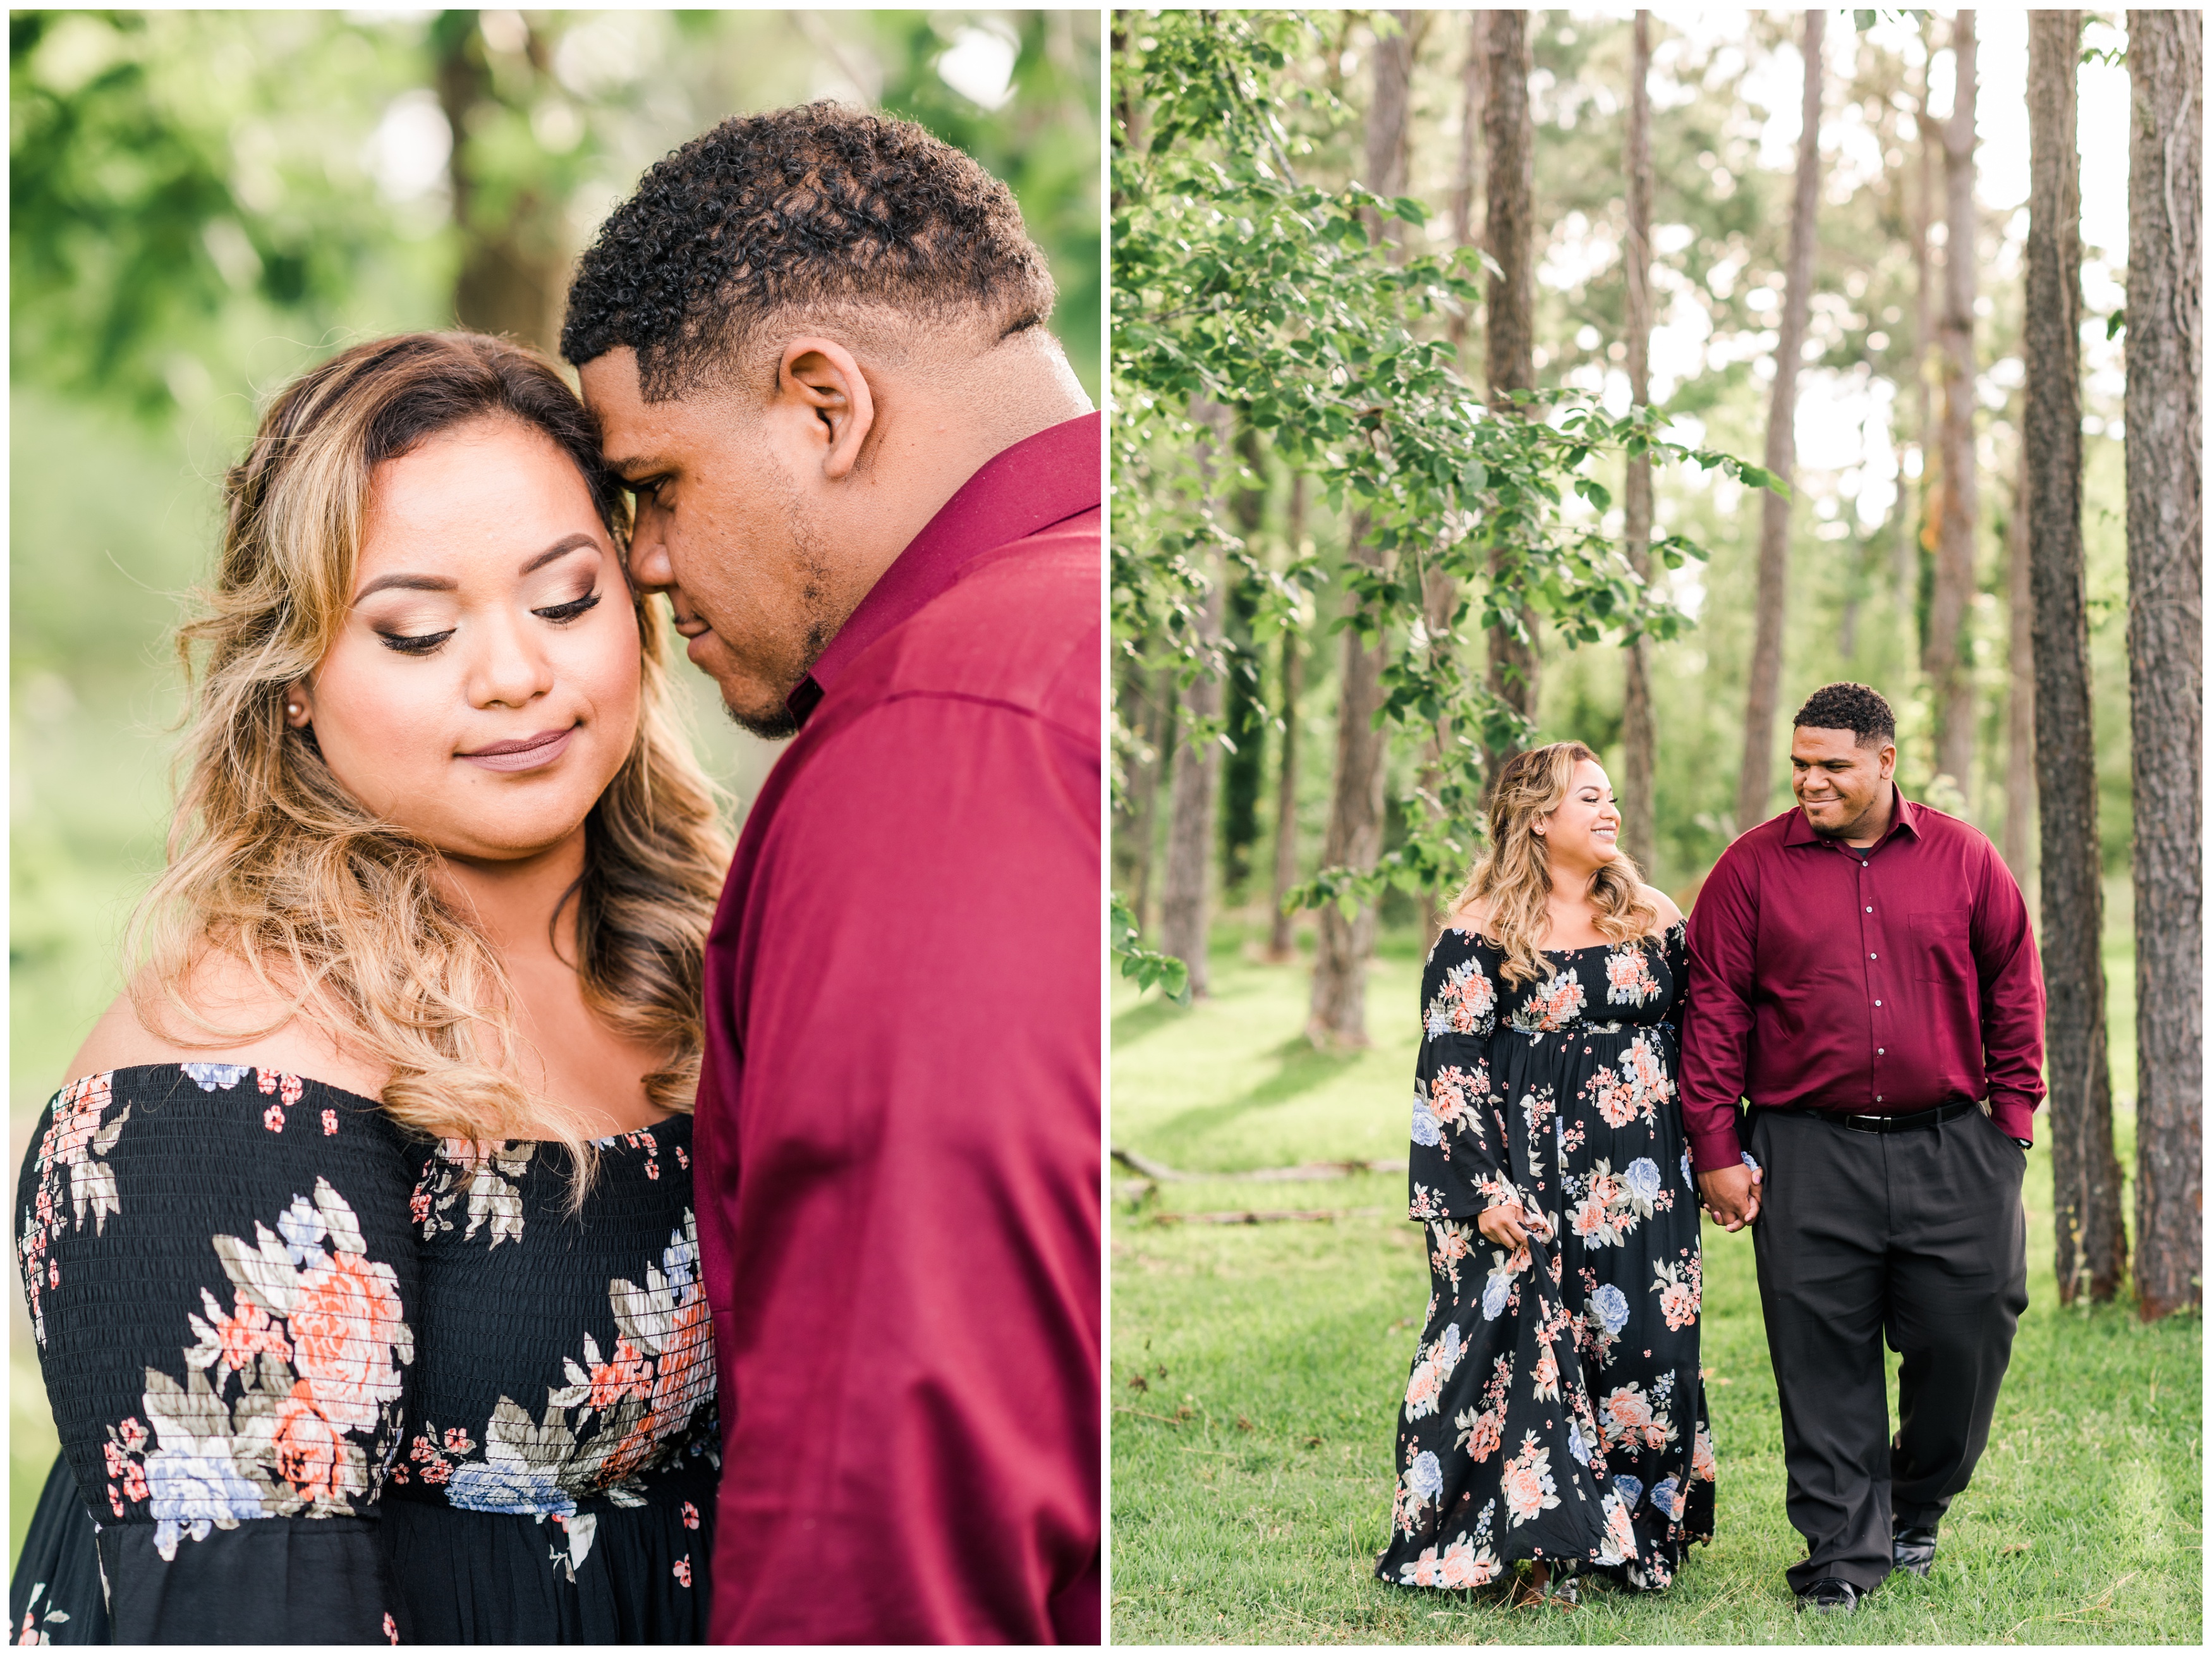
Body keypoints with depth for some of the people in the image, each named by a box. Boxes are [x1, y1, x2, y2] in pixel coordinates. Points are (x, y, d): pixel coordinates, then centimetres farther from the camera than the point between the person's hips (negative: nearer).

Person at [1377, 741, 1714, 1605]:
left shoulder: (1654, 920, 11)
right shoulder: (1481, 933, -3)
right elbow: (1451, 1067, -6)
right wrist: (1481, 1188, -14)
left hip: (1644, 1176, 4)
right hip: (1531, 1180, -4)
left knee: (1646, 1345, 3)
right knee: (1530, 1346, -6)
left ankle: (1640, 1529, 16)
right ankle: (1535, 1549, 2)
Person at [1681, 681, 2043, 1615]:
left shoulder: (1962, 859, 6)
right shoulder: (1753, 869, 2)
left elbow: (2014, 987, 13)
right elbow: (1714, 1010, 2)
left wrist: (2013, 1112, 6)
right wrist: (1716, 1152, -2)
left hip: (1953, 1147, 1)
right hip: (1807, 1154, -1)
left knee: (1966, 1337, 3)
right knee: (1824, 1357, 0)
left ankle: (1916, 1509, 27)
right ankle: (1844, 1552, 11)